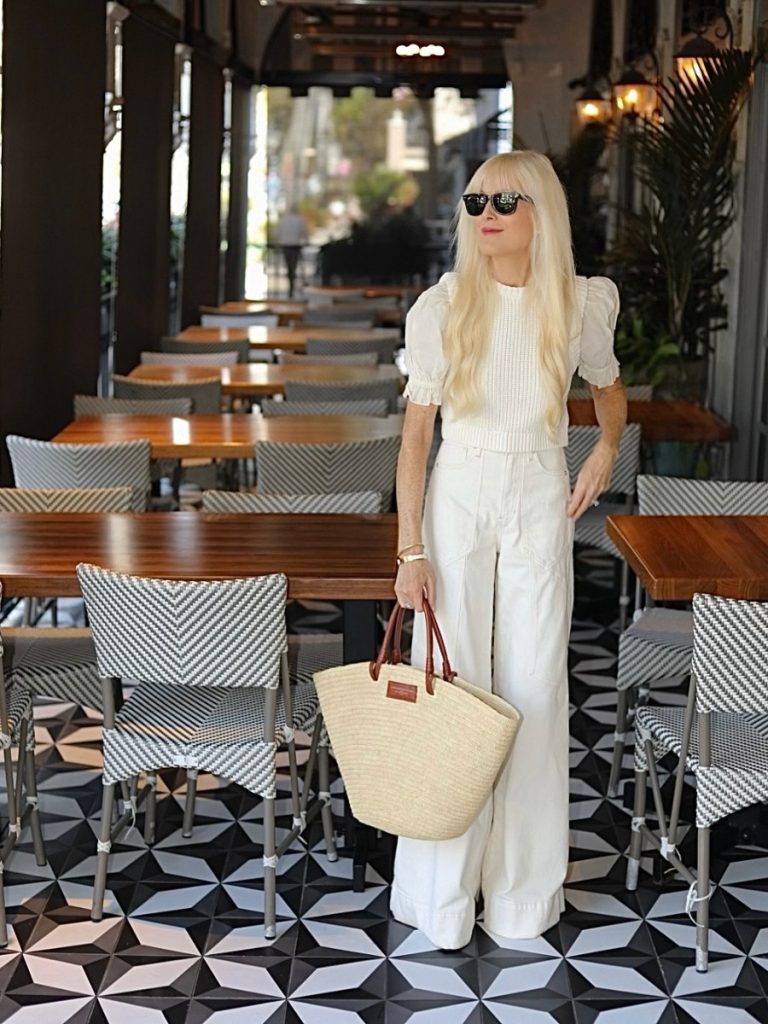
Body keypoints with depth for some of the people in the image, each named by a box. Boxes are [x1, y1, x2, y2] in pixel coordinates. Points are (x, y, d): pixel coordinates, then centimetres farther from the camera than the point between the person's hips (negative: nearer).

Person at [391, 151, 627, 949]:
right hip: (459, 496, -1)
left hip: (540, 501, 1)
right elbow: (416, 431, -4)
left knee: (533, 686, 5)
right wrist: (409, 548, -9)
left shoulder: (580, 304, -1)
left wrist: (607, 447, -2)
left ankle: (524, 885, 20)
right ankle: (443, 891, 14)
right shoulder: (442, 306, -6)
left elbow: (609, 388, 19)